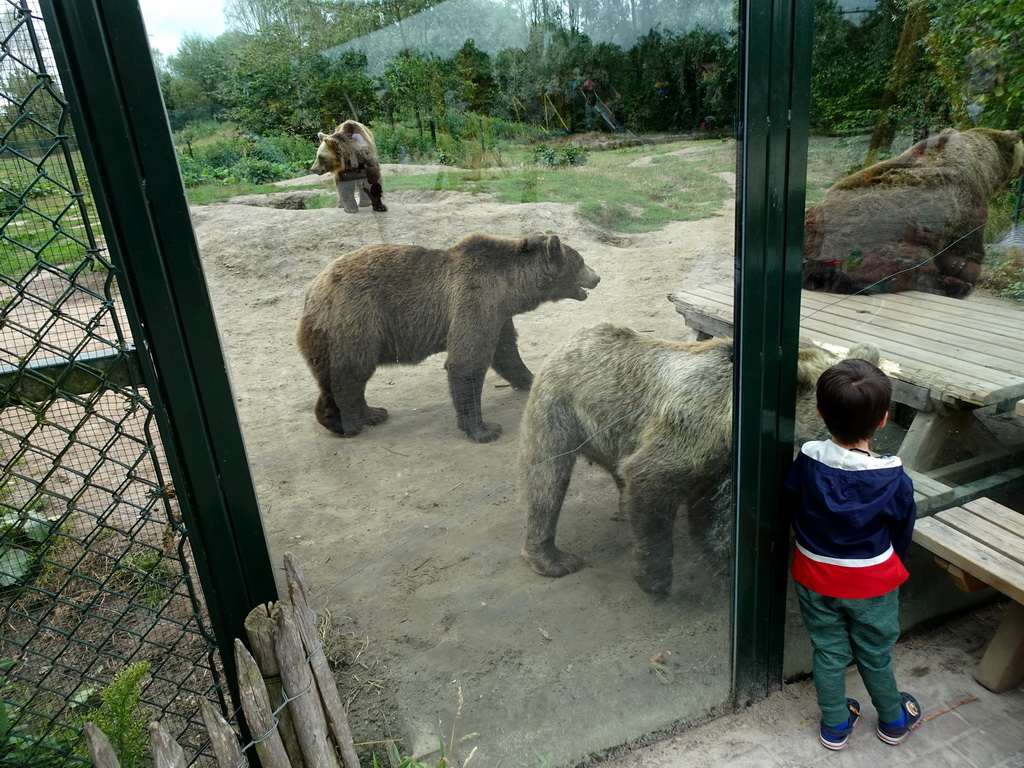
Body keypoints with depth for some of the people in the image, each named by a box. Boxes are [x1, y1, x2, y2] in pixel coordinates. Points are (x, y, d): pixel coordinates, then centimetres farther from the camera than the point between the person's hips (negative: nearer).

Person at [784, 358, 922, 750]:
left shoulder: (806, 463, -23)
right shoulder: (894, 480, -25)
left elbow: (792, 510, -6)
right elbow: (902, 535, -8)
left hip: (815, 580, 1)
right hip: (872, 586, -1)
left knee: (828, 652, 19)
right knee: (875, 656, 22)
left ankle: (835, 726, 38)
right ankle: (894, 721, 47)